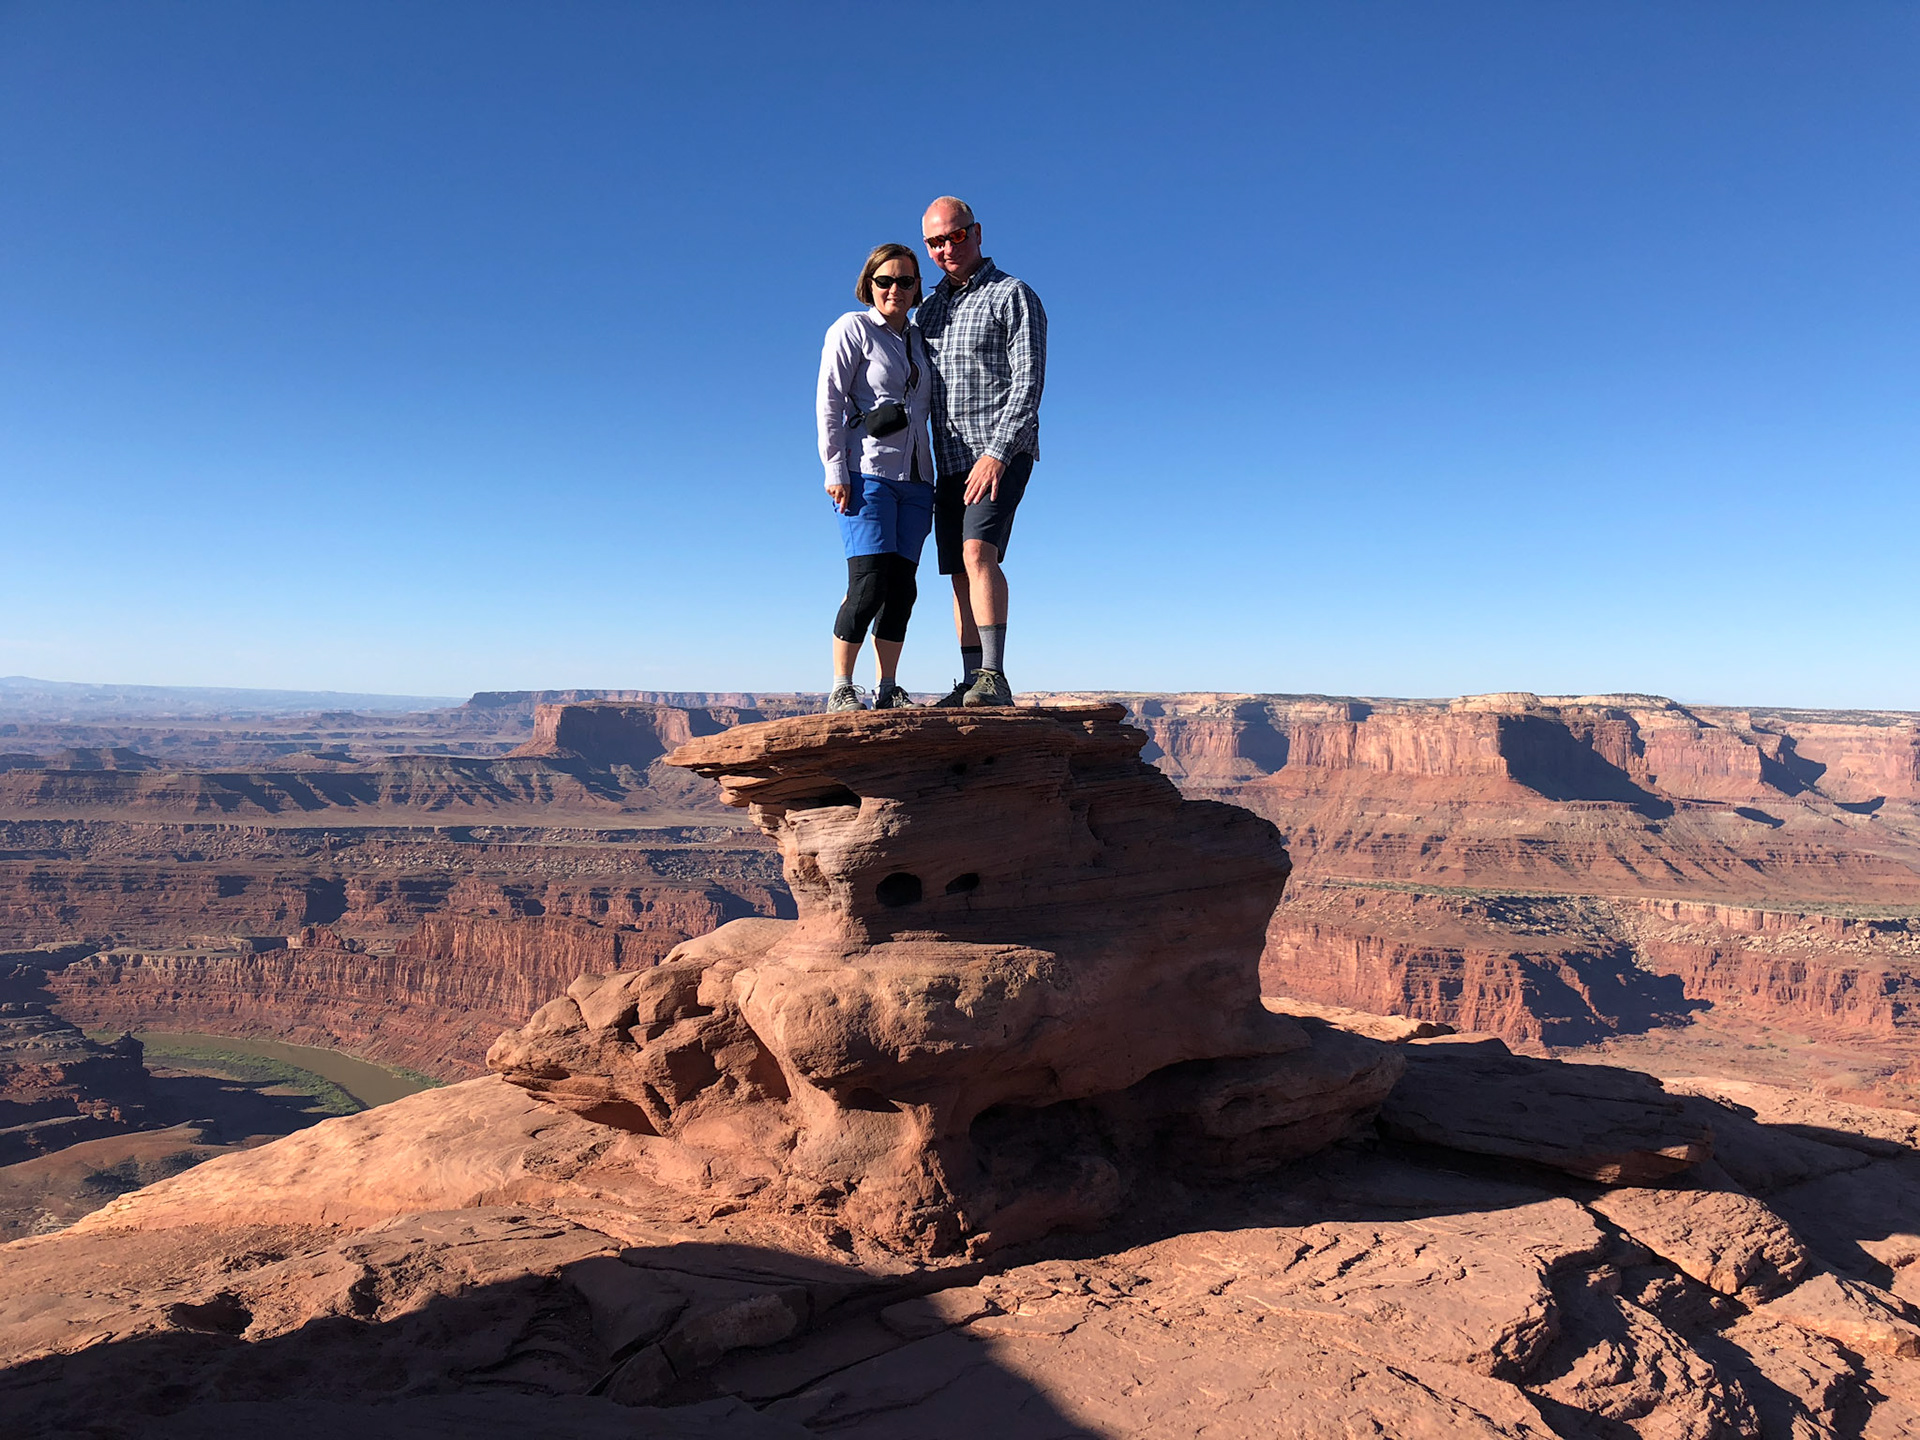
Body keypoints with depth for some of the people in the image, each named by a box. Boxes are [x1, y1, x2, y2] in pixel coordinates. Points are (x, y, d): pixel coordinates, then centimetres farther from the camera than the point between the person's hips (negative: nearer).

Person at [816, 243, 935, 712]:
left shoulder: (917, 341, 21)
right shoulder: (853, 329, 4)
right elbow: (830, 400, -3)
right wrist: (834, 469, -12)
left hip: (914, 479, 6)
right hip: (867, 474, -6)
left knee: (902, 588, 1)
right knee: (869, 585, -14)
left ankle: (888, 690, 6)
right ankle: (841, 689, -6)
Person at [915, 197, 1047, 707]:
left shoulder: (1013, 297, -3)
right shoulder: (931, 307, 18)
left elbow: (1028, 383, -12)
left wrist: (997, 453, -23)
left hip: (1001, 455, -7)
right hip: (950, 461, 7)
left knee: (978, 552, -24)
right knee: (960, 573, 4)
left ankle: (994, 677, -28)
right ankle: (971, 685, 8)